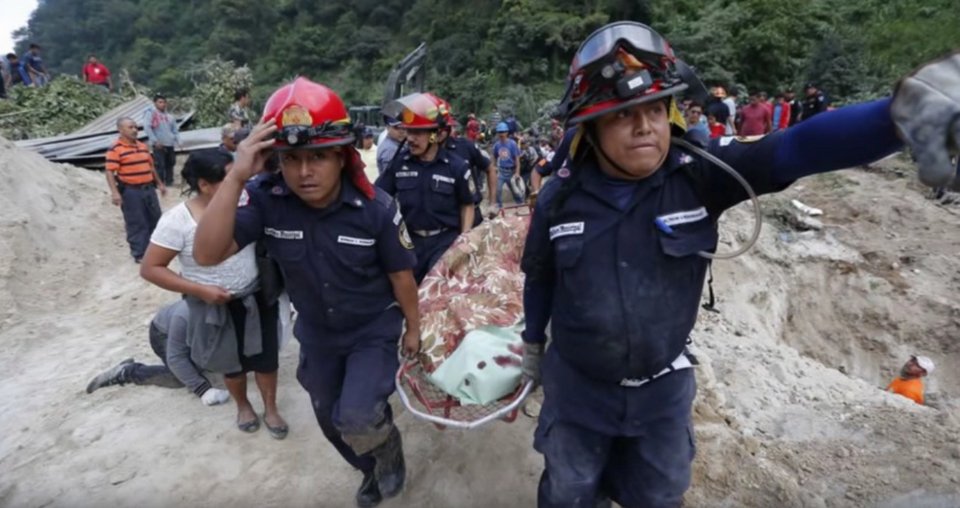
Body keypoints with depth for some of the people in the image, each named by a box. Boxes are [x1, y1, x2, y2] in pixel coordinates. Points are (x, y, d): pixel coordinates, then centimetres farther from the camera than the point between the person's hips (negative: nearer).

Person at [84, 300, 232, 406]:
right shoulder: (184, 317, -42)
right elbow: (176, 359, -38)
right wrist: (202, 390, -44)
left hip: (193, 334, 5)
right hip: (164, 332, -5)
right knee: (181, 377, -20)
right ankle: (126, 372, -4)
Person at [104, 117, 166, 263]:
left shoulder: (143, 146, 12)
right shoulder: (116, 149, -11)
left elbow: (151, 167, 21)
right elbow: (110, 172, -15)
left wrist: (159, 183, 22)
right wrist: (115, 192, -24)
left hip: (149, 188, 7)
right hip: (130, 191, -7)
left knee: (155, 219, 14)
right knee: (136, 223, 1)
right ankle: (139, 254, 12)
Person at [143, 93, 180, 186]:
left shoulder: (169, 116, 14)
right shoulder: (150, 113, -3)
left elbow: (175, 130, 20)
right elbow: (147, 128, -11)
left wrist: (178, 141, 8)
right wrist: (155, 141, -16)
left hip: (170, 145, 6)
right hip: (159, 145, -6)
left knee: (170, 164, 12)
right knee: (160, 165, -9)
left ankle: (169, 182, 22)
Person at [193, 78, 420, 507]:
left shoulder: (376, 207, -25)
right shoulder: (265, 200, -22)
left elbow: (401, 275, -12)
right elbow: (207, 254, -32)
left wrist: (413, 328, 0)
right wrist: (237, 176, -40)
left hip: (374, 330, -3)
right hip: (317, 334, 4)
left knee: (357, 419, -20)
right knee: (331, 421, 20)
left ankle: (389, 447, 18)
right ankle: (373, 470, 51)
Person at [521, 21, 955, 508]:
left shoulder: (699, 174, -20)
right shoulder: (560, 197, -17)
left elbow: (793, 149, -34)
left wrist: (902, 111, -55)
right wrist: (533, 343, 12)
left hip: (663, 389, 1)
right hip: (577, 387, 0)